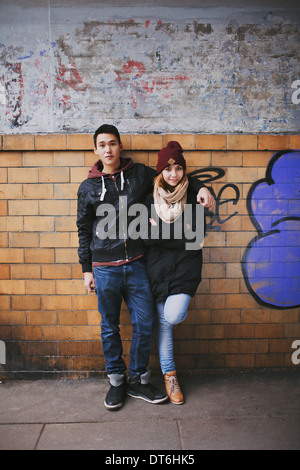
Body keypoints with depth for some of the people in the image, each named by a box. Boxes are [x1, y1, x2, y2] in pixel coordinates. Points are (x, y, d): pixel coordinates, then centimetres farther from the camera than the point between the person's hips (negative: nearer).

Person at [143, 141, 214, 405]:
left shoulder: (194, 197, 1)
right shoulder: (151, 199, 3)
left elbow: (197, 237, -4)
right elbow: (148, 237, -3)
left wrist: (162, 231, -9)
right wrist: (181, 236, -8)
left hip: (186, 267, -1)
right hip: (158, 267, 1)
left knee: (173, 316, -19)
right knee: (163, 323, 5)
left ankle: (178, 307, 20)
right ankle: (170, 376, 22)